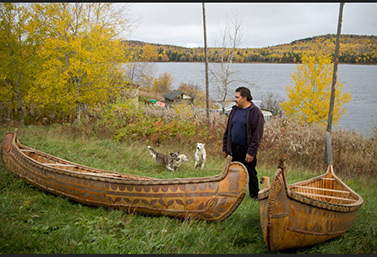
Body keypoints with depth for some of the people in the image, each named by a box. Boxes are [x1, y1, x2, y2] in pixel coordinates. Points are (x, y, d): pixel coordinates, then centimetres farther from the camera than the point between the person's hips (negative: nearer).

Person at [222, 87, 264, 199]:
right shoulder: (234, 110, 10)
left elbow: (257, 134, -13)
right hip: (234, 150, 6)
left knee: (251, 173, 6)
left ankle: (255, 195, 20)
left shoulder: (255, 112, -9)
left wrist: (251, 152, -17)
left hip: (247, 150, -5)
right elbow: (227, 130, 15)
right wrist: (225, 148, 11)